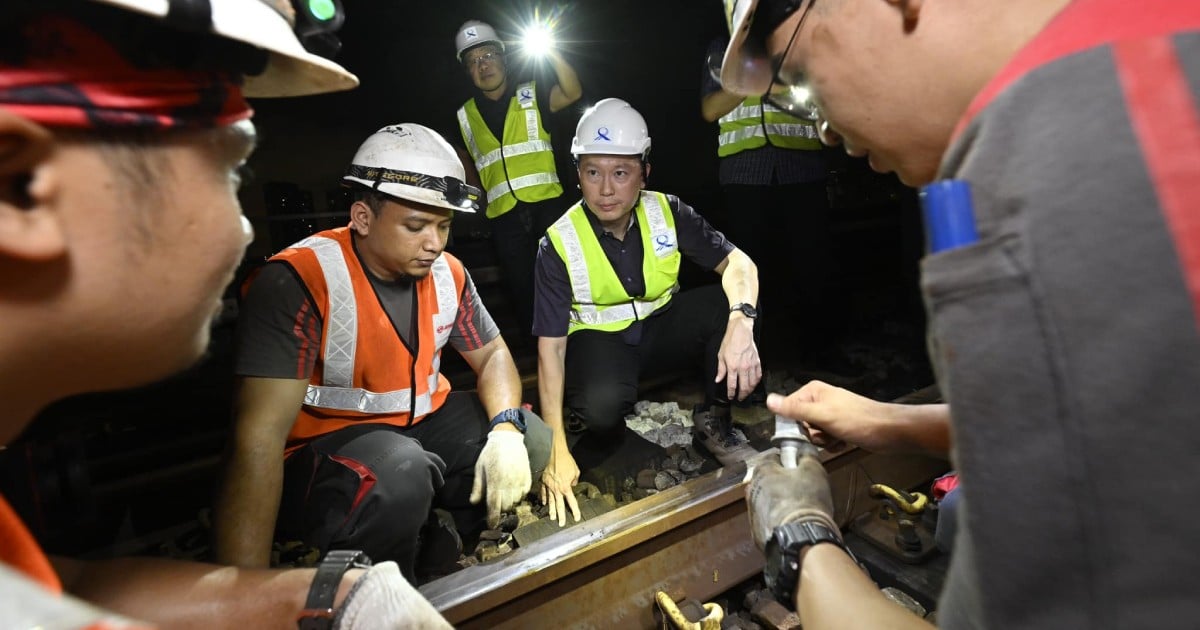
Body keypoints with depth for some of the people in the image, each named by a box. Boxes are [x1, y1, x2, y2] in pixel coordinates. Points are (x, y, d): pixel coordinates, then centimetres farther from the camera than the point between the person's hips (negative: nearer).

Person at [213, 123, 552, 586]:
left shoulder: (448, 273, -4)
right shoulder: (298, 281, -24)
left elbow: (492, 354, 4)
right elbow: (259, 440, -29)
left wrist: (505, 428, -18)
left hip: (420, 424, 6)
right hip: (321, 445, -6)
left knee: (530, 441, -7)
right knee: (399, 472, -36)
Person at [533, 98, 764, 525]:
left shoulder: (667, 212, -11)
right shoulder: (558, 244, -18)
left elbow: (738, 263, -14)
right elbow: (551, 345, -19)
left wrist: (740, 324, -38)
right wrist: (556, 450, -24)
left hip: (662, 328, 3)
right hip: (599, 339, -3)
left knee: (732, 304, -24)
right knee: (602, 407, -36)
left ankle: (714, 422, -3)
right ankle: (605, 438, 5)